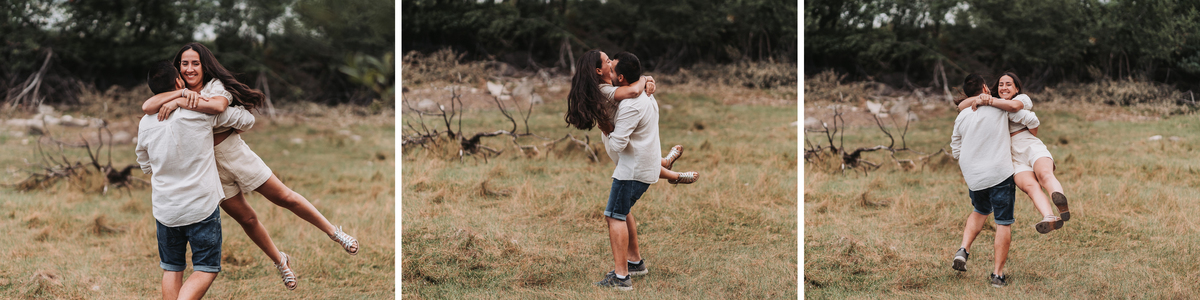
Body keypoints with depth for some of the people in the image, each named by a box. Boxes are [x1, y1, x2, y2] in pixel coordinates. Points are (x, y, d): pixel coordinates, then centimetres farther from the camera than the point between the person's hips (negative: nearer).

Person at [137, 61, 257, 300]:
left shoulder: (145, 124, 4)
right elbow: (247, 120, 5)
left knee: (171, 269, 15)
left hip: (165, 208, 4)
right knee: (206, 270, 2)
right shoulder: (202, 110, -8)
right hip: (202, 206, -4)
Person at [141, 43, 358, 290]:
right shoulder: (176, 93, 0)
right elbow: (146, 107, -20)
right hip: (208, 166, 3)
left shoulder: (216, 85, -10)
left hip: (235, 153, -3)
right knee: (246, 219, 12)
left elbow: (217, 105, -35)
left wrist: (178, 102, -35)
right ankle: (279, 261, 33)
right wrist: (182, 93, -31)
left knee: (284, 198, 3)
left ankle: (333, 232, 18)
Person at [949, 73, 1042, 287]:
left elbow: (956, 151, 13)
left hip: (973, 177, 4)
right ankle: (998, 274, 5)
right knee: (1003, 222, 6)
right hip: (1000, 173, -4)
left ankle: (963, 251, 10)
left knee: (980, 211, 29)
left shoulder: (962, 116, 5)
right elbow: (1031, 120, -2)